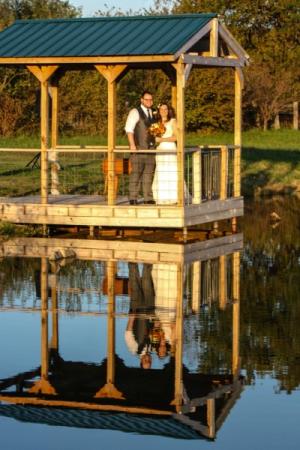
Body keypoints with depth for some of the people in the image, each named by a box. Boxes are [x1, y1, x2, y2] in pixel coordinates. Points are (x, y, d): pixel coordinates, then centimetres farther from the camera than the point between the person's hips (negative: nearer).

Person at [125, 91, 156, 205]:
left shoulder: (153, 113, 18)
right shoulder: (135, 112, -3)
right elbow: (129, 128, -10)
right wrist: (132, 144, -19)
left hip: (151, 147, 6)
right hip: (138, 148, -6)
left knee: (149, 173, 5)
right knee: (136, 173, -9)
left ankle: (148, 198, 9)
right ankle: (133, 198, -7)